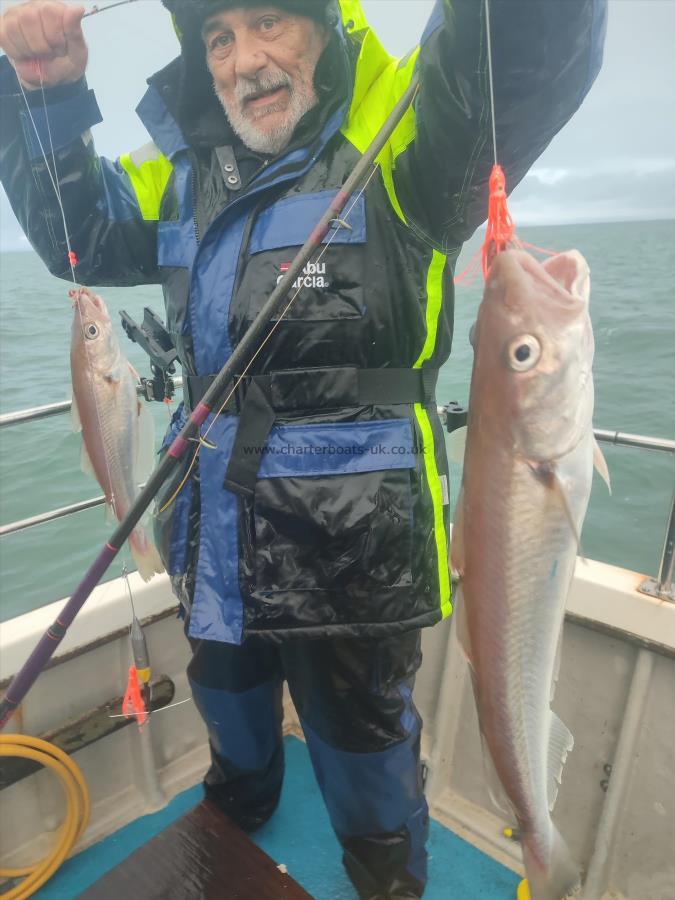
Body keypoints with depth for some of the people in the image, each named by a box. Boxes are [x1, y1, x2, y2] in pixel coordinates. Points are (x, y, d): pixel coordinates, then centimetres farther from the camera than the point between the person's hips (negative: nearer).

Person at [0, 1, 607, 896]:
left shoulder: (401, 135, -9)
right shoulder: (189, 177, 9)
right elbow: (77, 233, 14)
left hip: (351, 553, -6)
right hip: (217, 546, 7)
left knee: (361, 742, 17)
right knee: (230, 709, 31)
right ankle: (234, 822, 64)